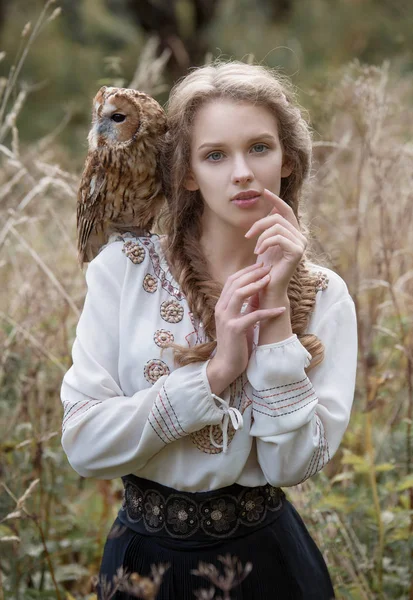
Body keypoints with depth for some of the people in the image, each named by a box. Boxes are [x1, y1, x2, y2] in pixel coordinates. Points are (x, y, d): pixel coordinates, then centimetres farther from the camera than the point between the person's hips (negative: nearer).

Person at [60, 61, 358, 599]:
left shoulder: (323, 295, -6)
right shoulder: (125, 268, -9)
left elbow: (293, 464, -15)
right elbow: (83, 444, -14)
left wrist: (275, 304, -19)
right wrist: (217, 371, -21)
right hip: (147, 555, 0)